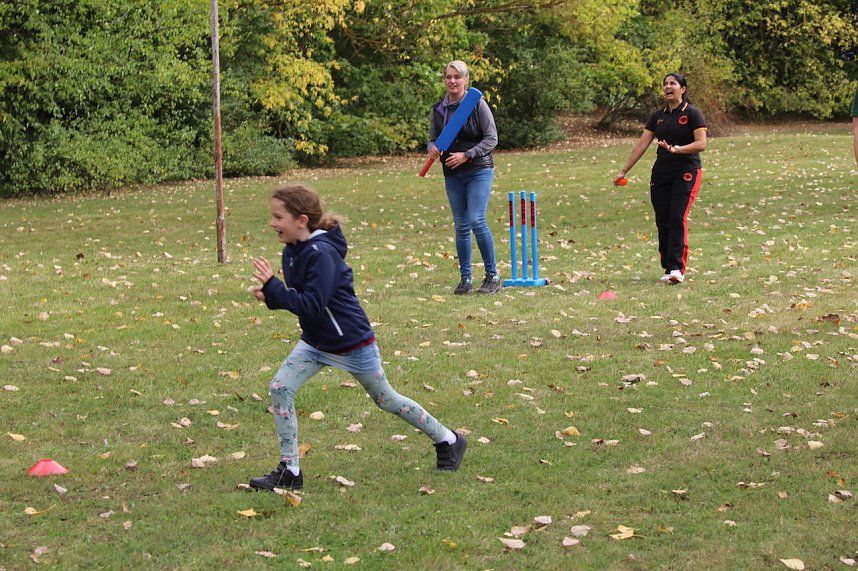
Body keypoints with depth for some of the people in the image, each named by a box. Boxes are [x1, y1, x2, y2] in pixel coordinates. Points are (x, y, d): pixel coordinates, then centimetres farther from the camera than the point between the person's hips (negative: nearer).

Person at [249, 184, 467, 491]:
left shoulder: (321, 254, -27)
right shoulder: (292, 252, 0)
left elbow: (312, 305, -32)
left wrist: (272, 286, -34)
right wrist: (271, 296, -8)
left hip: (352, 342, -8)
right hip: (315, 341, 8)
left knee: (386, 400, 9)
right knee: (279, 388, -8)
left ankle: (448, 441, 30)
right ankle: (289, 471, 0)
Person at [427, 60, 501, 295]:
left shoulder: (477, 104, -5)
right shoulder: (437, 110, 8)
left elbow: (491, 138, -5)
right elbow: (432, 139, 16)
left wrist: (466, 155, -15)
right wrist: (432, 149, -8)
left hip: (479, 171, -4)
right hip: (452, 175, 4)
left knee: (476, 221, -15)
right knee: (461, 226, 6)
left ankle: (492, 276, -5)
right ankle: (465, 278, 14)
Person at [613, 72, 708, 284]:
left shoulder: (692, 114, -3)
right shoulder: (658, 116, 13)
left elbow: (701, 143, -13)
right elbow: (641, 144, 12)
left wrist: (676, 149, -27)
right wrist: (624, 171, 9)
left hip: (686, 173, -5)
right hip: (661, 173, 5)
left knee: (677, 217, -17)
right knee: (662, 221, 2)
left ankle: (677, 268, -20)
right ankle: (668, 267, 9)